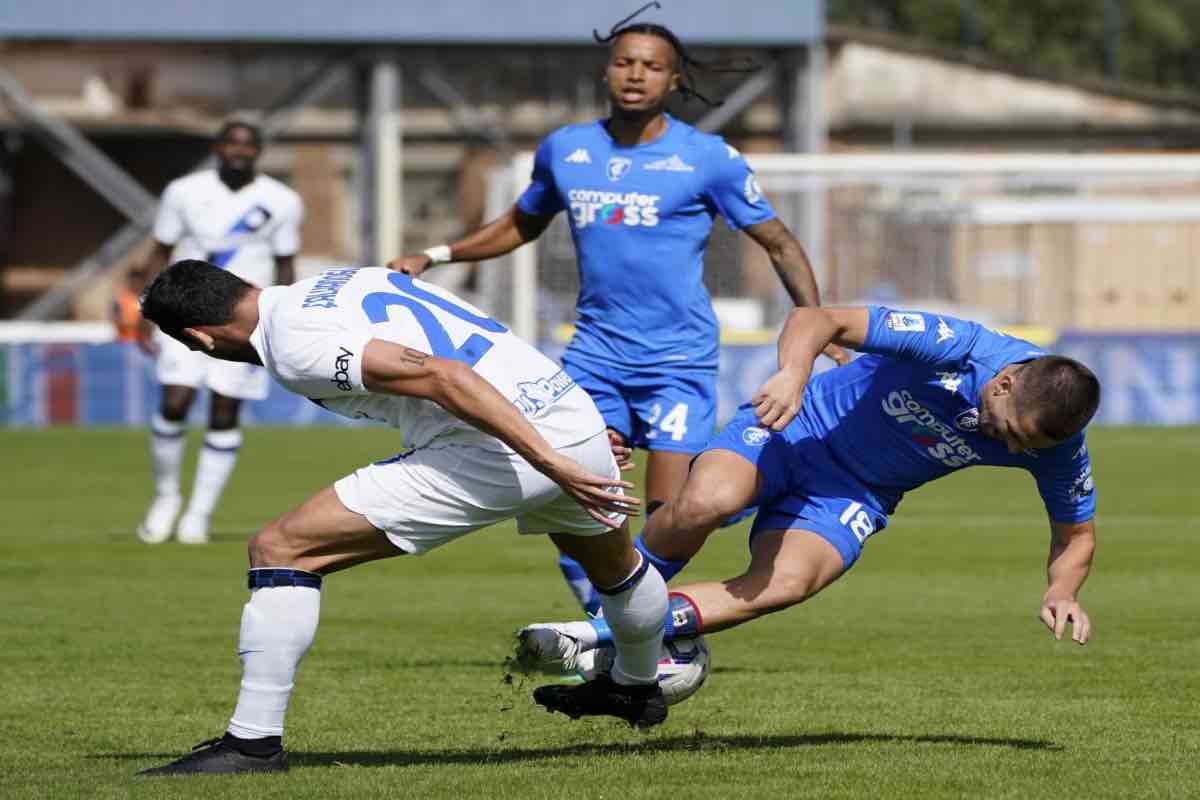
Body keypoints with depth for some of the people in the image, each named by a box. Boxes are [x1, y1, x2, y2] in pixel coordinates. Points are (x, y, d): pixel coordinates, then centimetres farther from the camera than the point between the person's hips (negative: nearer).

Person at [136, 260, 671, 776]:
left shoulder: (296, 345, -9)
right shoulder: (347, 280, 19)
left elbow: (441, 376, -20)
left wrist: (549, 460, -22)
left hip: (491, 454, -9)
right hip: (577, 412, 9)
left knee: (280, 550, -4)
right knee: (614, 566, 41)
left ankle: (253, 741, -4)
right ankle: (638, 686, 67)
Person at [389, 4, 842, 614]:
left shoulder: (708, 158, -3)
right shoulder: (564, 149, 7)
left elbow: (778, 243, 4)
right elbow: (522, 225, 26)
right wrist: (435, 256, 17)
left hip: (678, 358, -3)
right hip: (597, 352, 3)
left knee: (665, 516, -11)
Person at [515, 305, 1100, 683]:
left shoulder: (1056, 443, -15)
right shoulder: (955, 346, -28)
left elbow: (1075, 533, 2)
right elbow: (818, 319, -25)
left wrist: (1061, 592, -20)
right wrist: (792, 373, -45)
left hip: (857, 497, 3)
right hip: (801, 427, -3)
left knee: (782, 585, -26)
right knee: (705, 503, -34)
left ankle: (594, 637, -19)